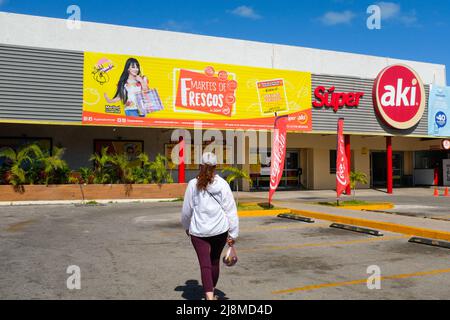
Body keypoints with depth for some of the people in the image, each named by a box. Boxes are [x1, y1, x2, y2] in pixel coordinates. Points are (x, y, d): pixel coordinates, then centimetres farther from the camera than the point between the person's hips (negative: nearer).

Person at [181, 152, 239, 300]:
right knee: (215, 261, 20)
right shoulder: (222, 184, -5)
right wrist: (233, 233, 0)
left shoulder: (193, 184, -4)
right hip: (220, 230, 2)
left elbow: (186, 210, 3)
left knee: (205, 264, 0)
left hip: (198, 231, -1)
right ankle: (212, 292, 38)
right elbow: (230, 209, -6)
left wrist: (187, 227, 22)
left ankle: (209, 296, -14)